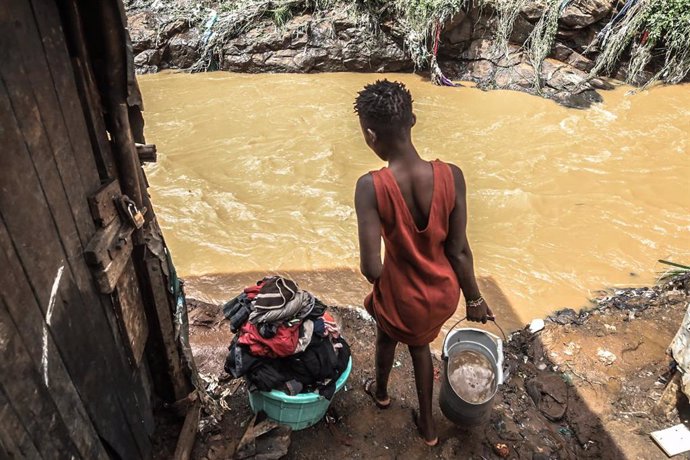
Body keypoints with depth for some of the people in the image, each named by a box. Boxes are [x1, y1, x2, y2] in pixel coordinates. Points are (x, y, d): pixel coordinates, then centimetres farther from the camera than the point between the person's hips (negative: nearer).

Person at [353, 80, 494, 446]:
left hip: (404, 294, -2)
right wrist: (473, 297, 5)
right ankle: (427, 425, 50)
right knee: (419, 341, 33)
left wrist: (385, 286, -2)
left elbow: (370, 266, -26)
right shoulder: (451, 175, -19)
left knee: (388, 329, 34)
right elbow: (458, 249, -11)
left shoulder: (371, 186, -29)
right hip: (445, 292, 3)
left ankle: (381, 392, 63)